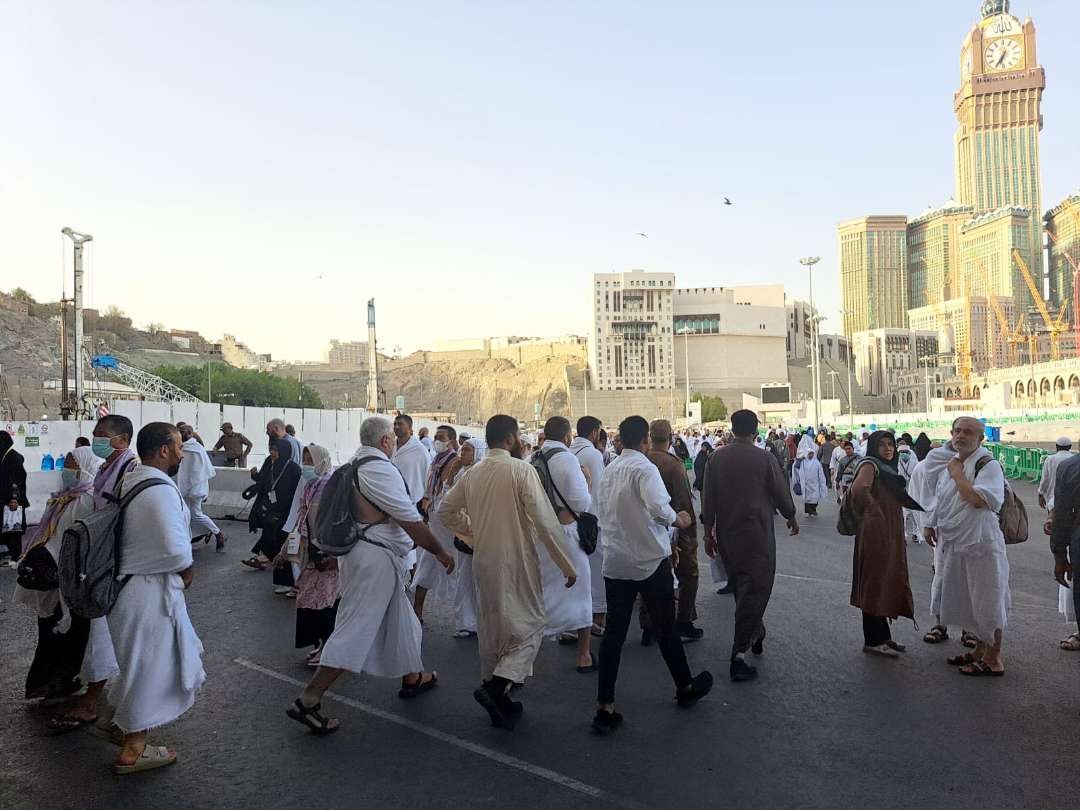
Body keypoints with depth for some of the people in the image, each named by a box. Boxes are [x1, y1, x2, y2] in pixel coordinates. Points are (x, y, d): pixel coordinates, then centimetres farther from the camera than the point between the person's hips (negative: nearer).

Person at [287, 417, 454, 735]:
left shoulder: (352, 467, 10)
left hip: (355, 550, 10)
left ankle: (412, 678, 39)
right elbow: (410, 520, -18)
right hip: (376, 557, -10)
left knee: (399, 616, 22)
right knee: (356, 629, -5)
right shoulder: (381, 470, -19)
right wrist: (439, 551, -8)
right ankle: (308, 701, -3)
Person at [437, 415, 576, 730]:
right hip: (517, 562, -6)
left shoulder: (473, 474, 6)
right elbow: (545, 520, -17)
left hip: (484, 561, 6)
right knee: (530, 624, 5)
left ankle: (496, 698, 24)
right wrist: (567, 564, -10)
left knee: (490, 626, 16)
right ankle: (496, 684, -12)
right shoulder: (521, 470, -13)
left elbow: (445, 510, 17)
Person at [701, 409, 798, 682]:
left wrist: (709, 532, 9)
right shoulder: (765, 459, -9)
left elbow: (707, 499, 1)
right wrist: (791, 518, 19)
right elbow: (781, 493, 0)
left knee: (741, 587, 21)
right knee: (755, 590, 0)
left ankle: (755, 635, 39)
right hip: (757, 534, -4)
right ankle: (739, 655, -5)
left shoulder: (716, 458, -1)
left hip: (726, 534, 4)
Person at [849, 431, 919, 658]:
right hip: (876, 533, -9)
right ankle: (873, 641, 6)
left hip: (891, 534, 9)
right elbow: (858, 489, -32)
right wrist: (873, 510, -18)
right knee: (875, 584, -2)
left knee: (887, 584, 14)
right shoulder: (870, 465, -12)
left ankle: (883, 637, 25)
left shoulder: (889, 469, 17)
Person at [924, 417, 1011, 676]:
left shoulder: (989, 465, -13)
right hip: (954, 543, 8)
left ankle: (993, 660, 15)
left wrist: (957, 474, -16)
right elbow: (941, 500, 24)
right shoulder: (952, 464, 12)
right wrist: (931, 524, 21)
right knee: (969, 601, 18)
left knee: (988, 601, 2)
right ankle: (980, 650, 32)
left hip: (982, 543, -8)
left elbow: (978, 499, -27)